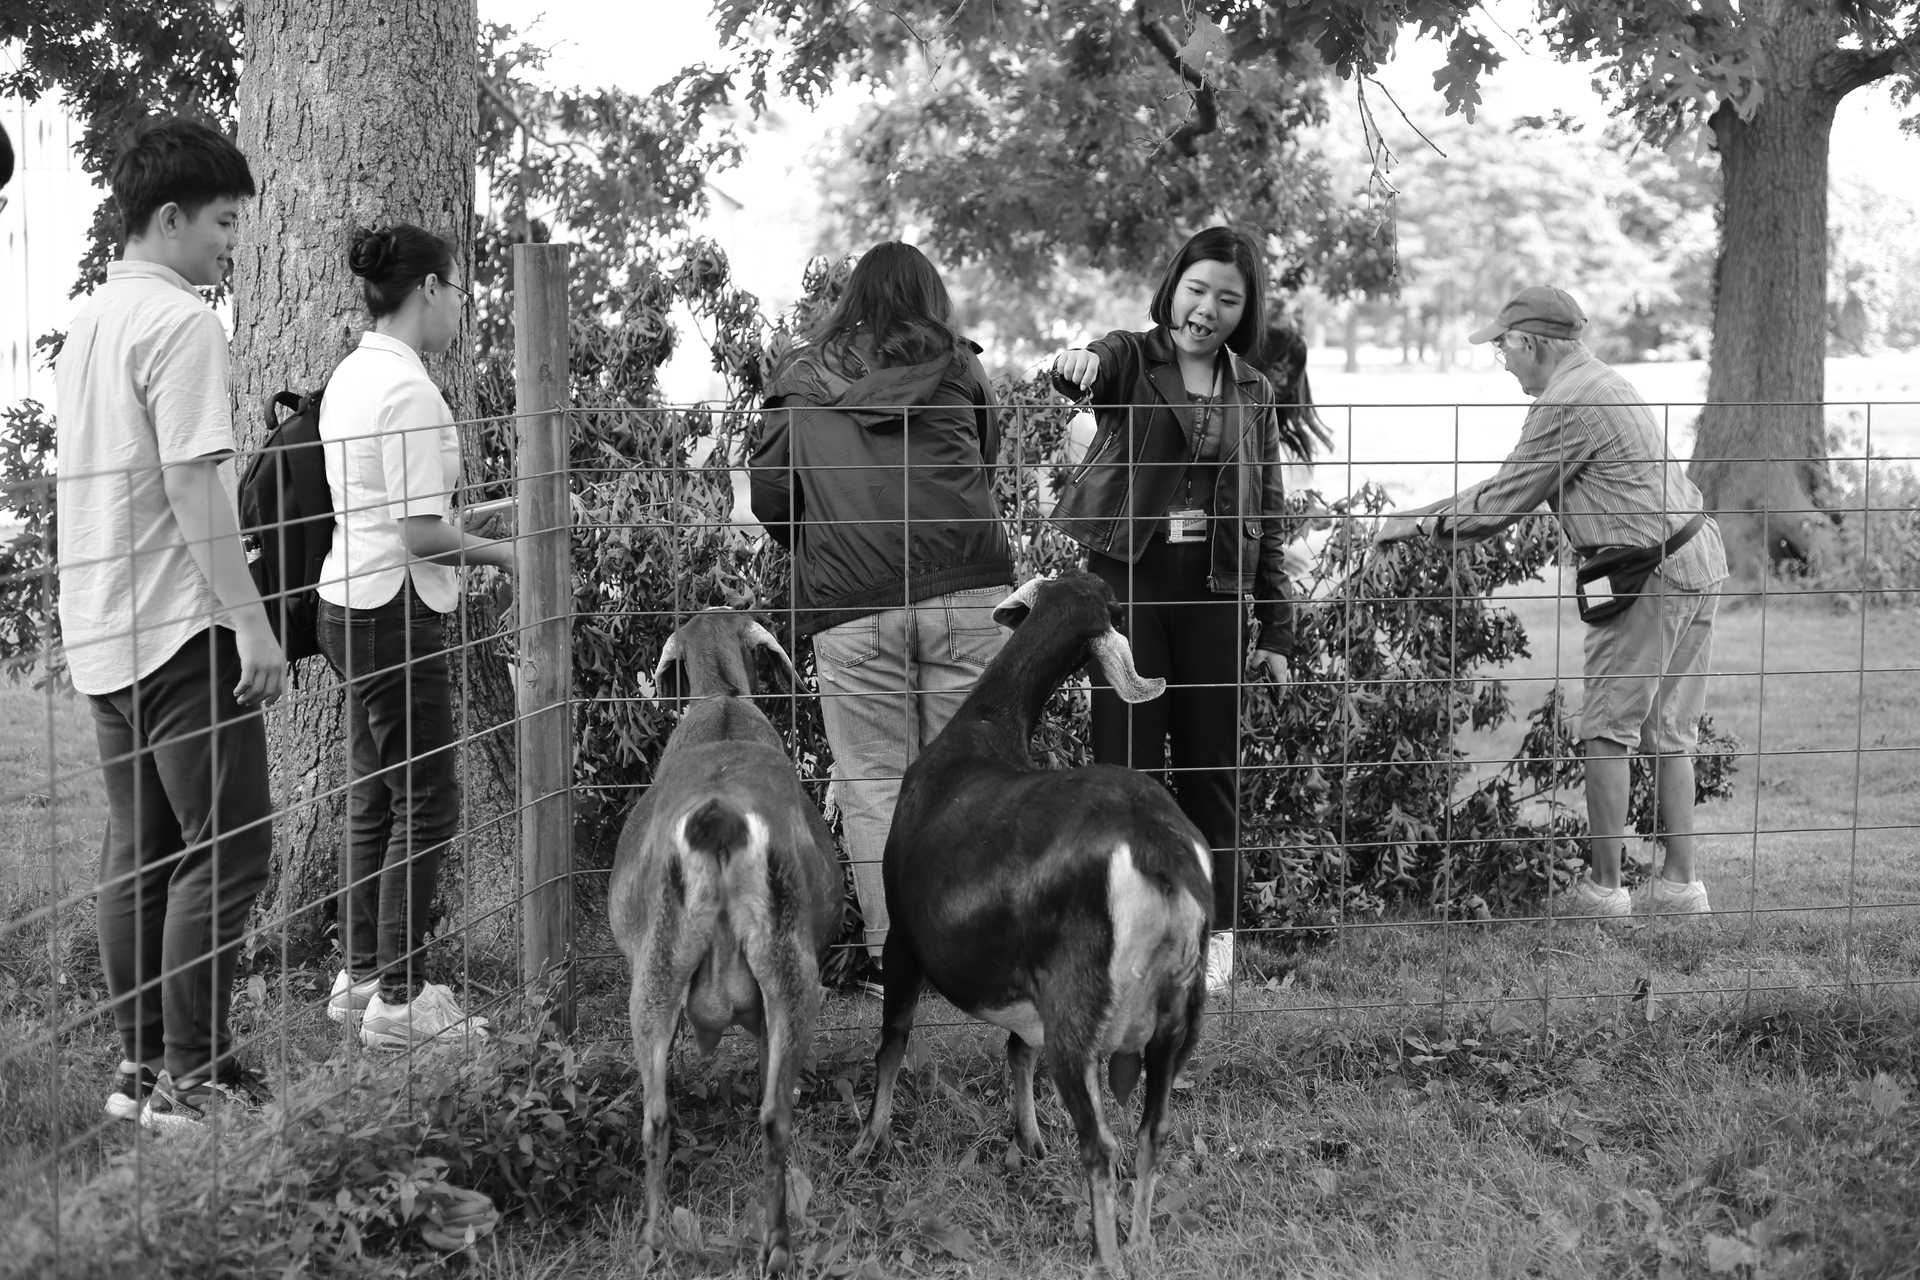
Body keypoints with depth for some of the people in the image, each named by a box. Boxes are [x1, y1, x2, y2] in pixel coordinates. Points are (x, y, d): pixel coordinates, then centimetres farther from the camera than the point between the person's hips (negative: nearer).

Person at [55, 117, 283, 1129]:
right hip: (178, 626, -9)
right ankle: (193, 1076, -4)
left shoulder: (87, 321, 15)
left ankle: (142, 1066, 16)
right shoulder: (179, 322, -13)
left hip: (103, 628, 9)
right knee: (227, 848, -4)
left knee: (139, 851, 12)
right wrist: (251, 622, -17)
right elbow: (192, 484, -19)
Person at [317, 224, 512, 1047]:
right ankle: (400, 1001, 1)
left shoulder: (352, 375, 11)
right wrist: (497, 552, -7)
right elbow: (419, 535, -20)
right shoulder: (409, 389, -18)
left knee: (376, 795, 17)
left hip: (350, 601, 10)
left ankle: (361, 976, 25)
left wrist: (468, 522, 15)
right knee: (426, 803, -2)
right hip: (395, 611, -10)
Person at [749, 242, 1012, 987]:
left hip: (850, 608, 0)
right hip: (967, 589, 0)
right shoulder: (957, 368, 10)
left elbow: (766, 493, 8)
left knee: (872, 780, 5)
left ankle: (890, 951, 1)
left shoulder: (801, 379, 10)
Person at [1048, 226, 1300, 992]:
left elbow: (1268, 519, 12)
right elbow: (1092, 370, -24)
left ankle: (1214, 933, 15)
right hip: (1128, 581, -2)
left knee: (1211, 764, 6)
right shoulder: (1133, 359, 1)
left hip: (1214, 591, 2)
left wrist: (1276, 630, 9)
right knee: (1125, 760, -1)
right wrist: (1077, 365, -49)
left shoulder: (1252, 392, 10)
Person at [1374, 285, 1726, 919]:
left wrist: (1423, 526, 5)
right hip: (1698, 558, 10)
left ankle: (1603, 888, -1)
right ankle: (1680, 884, 13)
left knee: (1608, 730, -3)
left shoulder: (1566, 406, -13)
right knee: (1669, 733, 12)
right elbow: (1516, 484, 24)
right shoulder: (1599, 383, 19)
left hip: (1652, 574, -10)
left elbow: (1502, 503, -9)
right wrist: (1427, 513, 23)